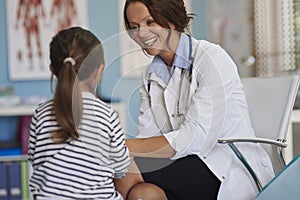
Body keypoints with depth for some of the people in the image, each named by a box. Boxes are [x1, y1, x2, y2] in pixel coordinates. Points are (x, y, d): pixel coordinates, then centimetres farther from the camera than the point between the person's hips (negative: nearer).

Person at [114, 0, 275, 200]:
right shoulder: (151, 77, 12)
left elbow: (196, 140, -19)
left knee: (126, 172, -24)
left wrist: (122, 147, -23)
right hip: (191, 168, 6)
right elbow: (148, 140, 0)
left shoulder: (212, 58, -10)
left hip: (236, 174, -5)